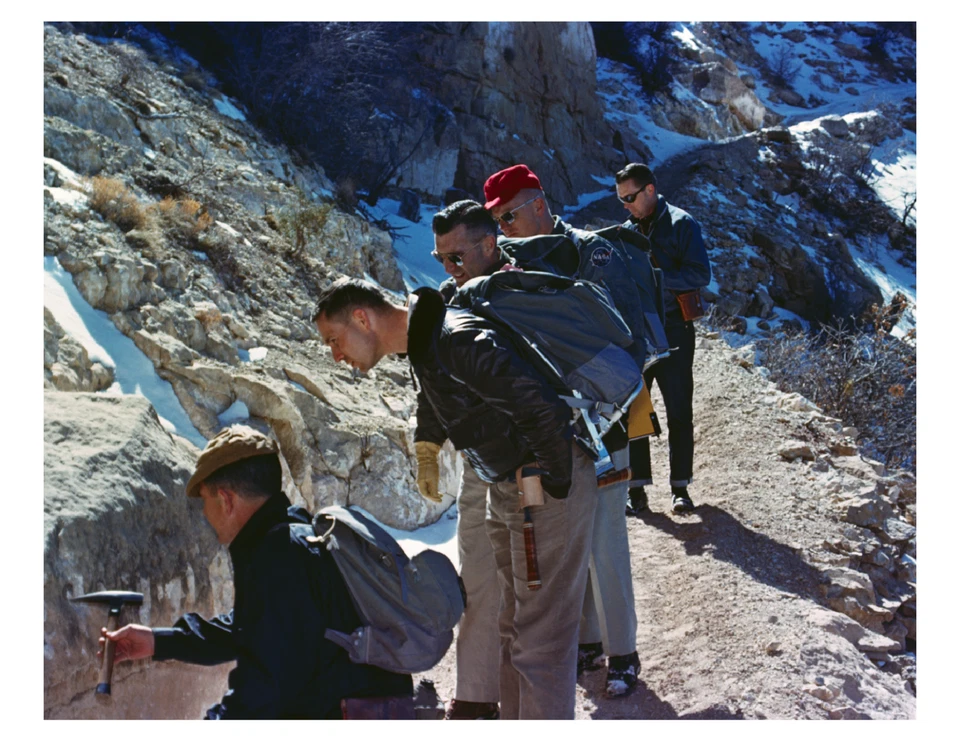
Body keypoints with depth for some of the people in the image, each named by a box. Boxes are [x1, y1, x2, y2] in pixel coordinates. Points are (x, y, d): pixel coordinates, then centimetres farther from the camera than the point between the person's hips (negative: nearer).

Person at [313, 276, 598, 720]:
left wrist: (554, 482, -19)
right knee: (513, 630, 19)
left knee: (540, 638, -5)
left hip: (551, 488, -10)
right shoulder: (422, 343, 7)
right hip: (508, 490, 10)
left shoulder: (455, 339, -25)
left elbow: (541, 406, -29)